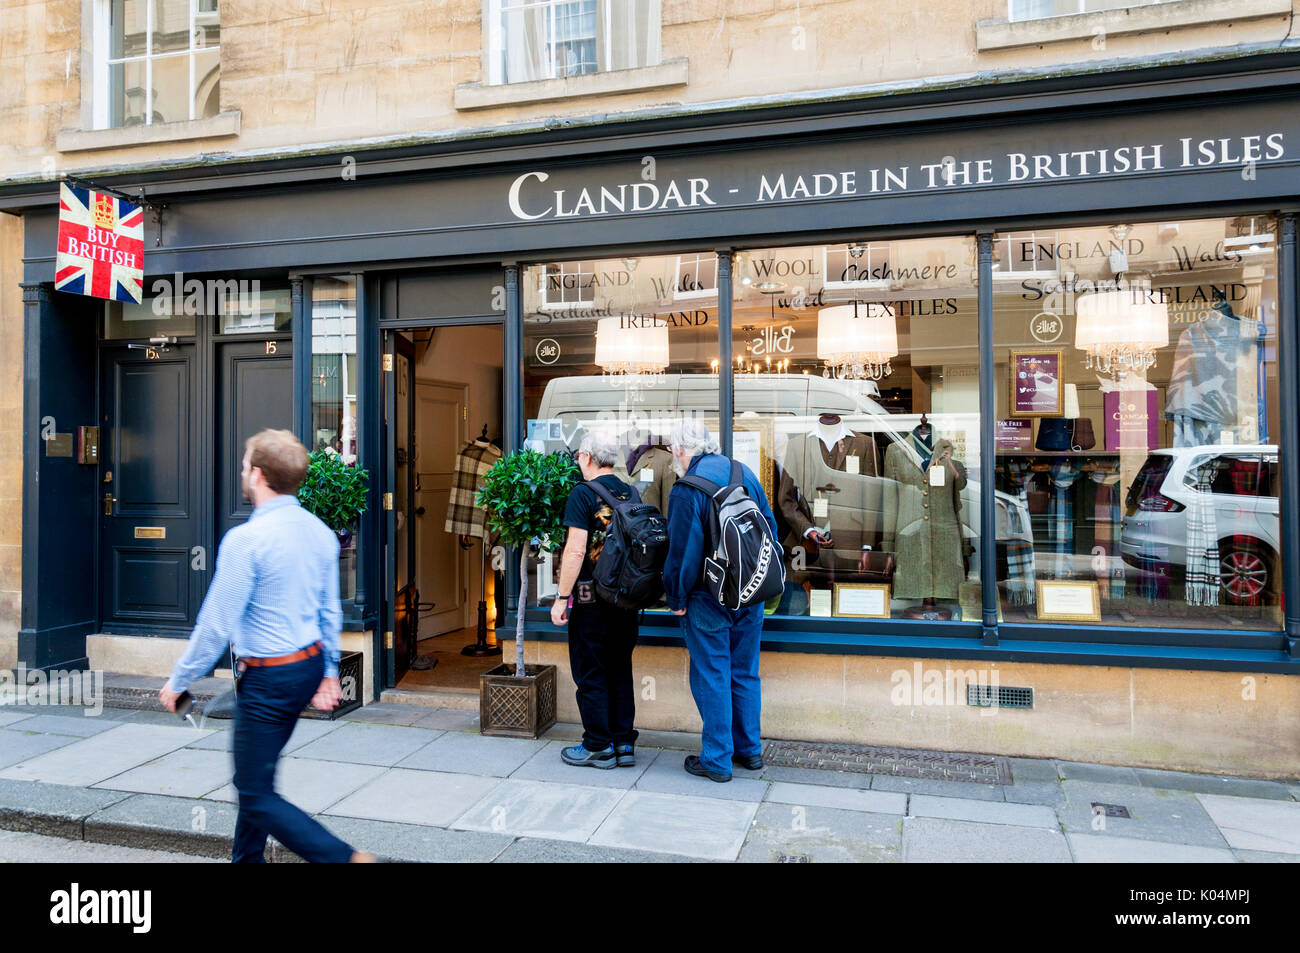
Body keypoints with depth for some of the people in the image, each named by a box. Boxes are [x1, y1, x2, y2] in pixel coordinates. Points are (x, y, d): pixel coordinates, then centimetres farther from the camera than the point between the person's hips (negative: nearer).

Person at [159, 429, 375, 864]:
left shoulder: (245, 539, -20)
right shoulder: (320, 531, 3)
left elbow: (217, 625, -16)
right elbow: (330, 611, 10)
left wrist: (178, 681, -3)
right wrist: (329, 672, 19)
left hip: (268, 678, -8)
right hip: (310, 665, 8)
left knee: (258, 795, 2)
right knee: (254, 775, 23)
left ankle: (346, 858, -6)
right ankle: (246, 859, 37)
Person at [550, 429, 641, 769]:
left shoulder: (583, 494, -12)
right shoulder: (632, 493, 7)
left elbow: (575, 552, -18)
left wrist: (561, 598, -12)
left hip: (591, 598, -6)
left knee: (590, 673, 5)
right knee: (620, 669, 14)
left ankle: (599, 747, 11)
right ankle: (624, 743, 19)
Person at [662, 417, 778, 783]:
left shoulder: (687, 489, -17)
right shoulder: (745, 474, 4)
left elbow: (683, 550, -17)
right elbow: (770, 528, 10)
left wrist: (677, 599, -5)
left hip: (709, 600, -6)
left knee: (711, 677, 4)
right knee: (745, 673, 16)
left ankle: (717, 760, 12)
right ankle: (749, 749, 27)